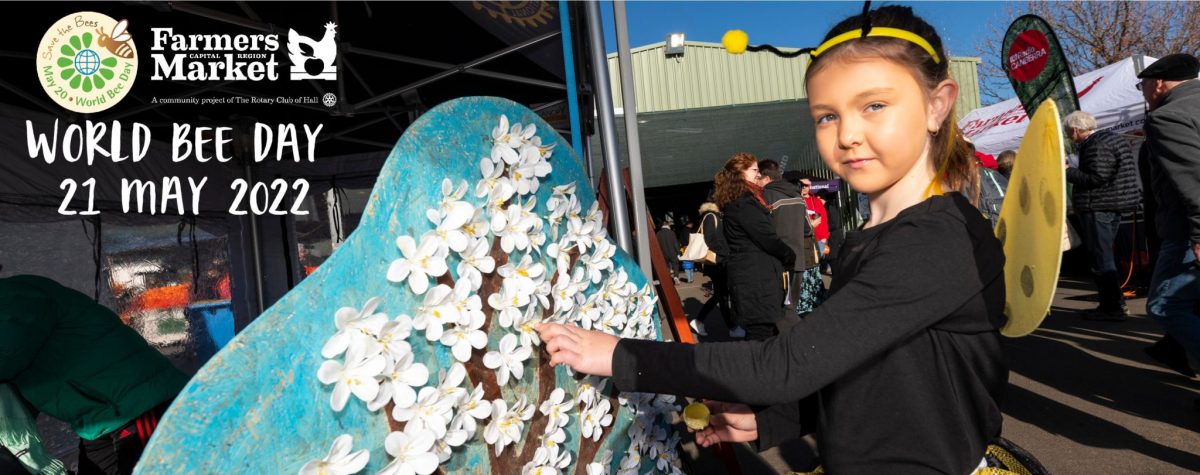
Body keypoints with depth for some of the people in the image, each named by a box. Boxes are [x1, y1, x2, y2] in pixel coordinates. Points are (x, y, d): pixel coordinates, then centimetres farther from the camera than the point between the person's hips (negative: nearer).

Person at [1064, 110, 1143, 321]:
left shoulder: (1096, 146, -16)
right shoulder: (1111, 138, 17)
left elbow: (1097, 178, -23)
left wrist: (1068, 172, -14)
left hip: (1098, 209, -11)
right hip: (1113, 207, 11)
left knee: (1100, 258, -5)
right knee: (1104, 257, 17)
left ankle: (1114, 307, -2)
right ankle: (1114, 303, 23)